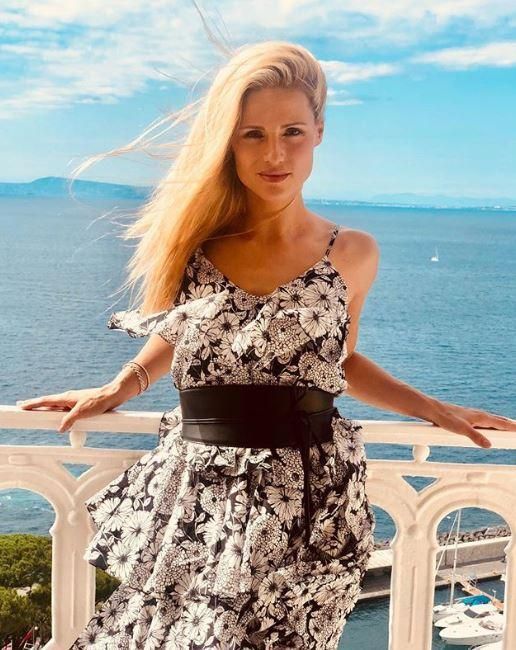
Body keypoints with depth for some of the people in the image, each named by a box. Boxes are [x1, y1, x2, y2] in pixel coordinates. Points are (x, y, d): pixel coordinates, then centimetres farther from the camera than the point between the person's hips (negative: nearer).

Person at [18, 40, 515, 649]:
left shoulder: (352, 253, 2)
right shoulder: (195, 242, 2)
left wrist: (435, 410, 13)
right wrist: (118, 388, 4)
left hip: (304, 500, -1)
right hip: (193, 496, 1)